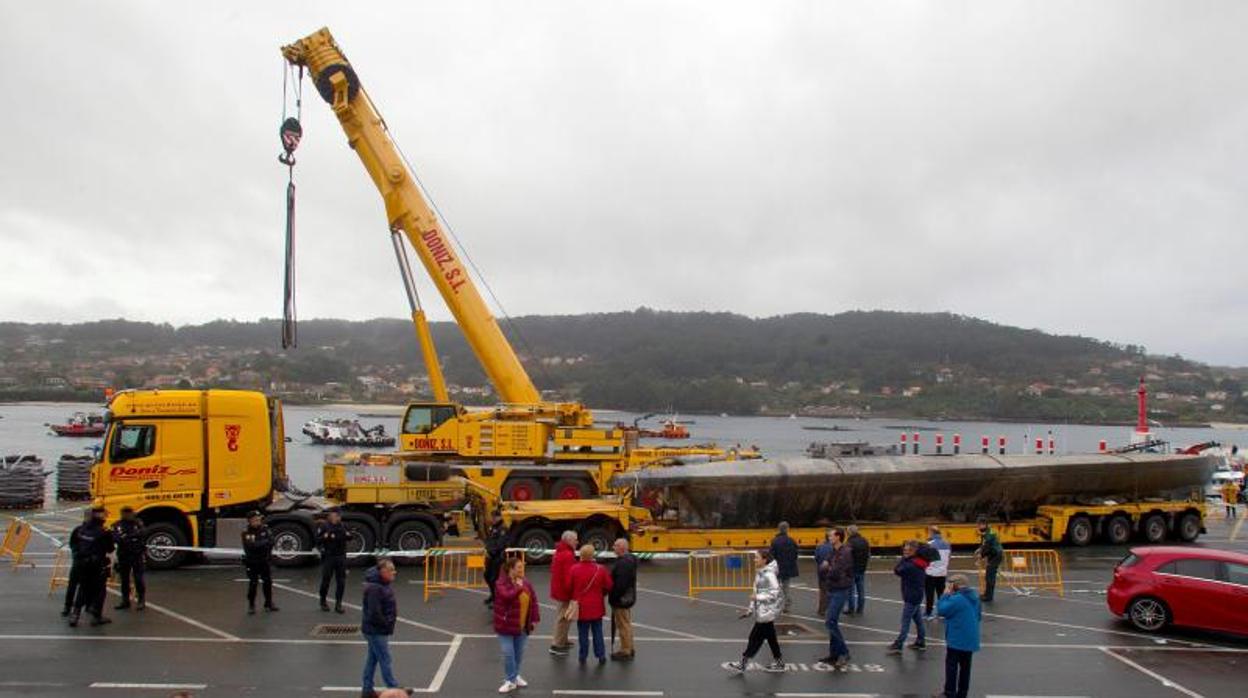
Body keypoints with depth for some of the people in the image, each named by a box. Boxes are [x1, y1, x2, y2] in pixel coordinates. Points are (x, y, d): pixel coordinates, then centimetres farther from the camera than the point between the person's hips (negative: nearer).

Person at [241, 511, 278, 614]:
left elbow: (271, 541, -6)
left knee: (268, 582, 9)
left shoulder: (264, 529, 0)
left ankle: (268, 603, 22)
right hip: (252, 562, -4)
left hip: (264, 561, 4)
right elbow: (249, 546, -24)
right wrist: (263, 542, -27)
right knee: (253, 583, -2)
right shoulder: (246, 532, -11)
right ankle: (251, 605, 10)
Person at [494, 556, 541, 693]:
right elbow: (507, 596, -32)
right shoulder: (501, 583, -13)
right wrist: (518, 587, -24)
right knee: (508, 653, -4)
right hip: (506, 625, -5)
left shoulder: (526, 583, 4)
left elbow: (533, 601, 7)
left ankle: (515, 675, 33)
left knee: (519, 653, 13)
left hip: (523, 626, 5)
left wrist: (535, 618, 3)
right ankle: (510, 681, 8)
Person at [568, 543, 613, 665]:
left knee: (583, 632, 10)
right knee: (597, 632, 13)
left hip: (581, 606, -1)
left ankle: (582, 656, 16)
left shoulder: (574, 569, -13)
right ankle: (601, 655, 16)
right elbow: (608, 586, -3)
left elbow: (569, 586, -4)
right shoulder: (600, 569, -11)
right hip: (596, 607, 1)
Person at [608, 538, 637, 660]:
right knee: (626, 624, 19)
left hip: (621, 600, -11)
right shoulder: (629, 559, 10)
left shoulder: (623, 563, -25)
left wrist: (614, 598, -20)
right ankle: (629, 649, 29)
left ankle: (625, 651, 8)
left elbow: (620, 584, -28)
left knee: (623, 625, -1)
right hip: (627, 598, 11)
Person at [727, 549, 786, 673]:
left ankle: (742, 664, 4)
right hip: (762, 612, 9)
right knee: (770, 637, 16)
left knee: (755, 637, -2)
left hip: (766, 613, -9)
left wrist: (758, 597, -20)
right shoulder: (760, 573, 8)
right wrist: (751, 609, 15)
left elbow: (775, 593, -23)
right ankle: (778, 663, 25)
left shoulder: (769, 575, -20)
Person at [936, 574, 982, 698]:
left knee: (951, 665, 2)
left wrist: (945, 595, -9)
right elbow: (979, 615, 16)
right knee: (965, 666, 14)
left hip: (956, 639, -8)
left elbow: (941, 610, -17)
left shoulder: (956, 599, -21)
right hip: (970, 639, 8)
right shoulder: (975, 597, 6)